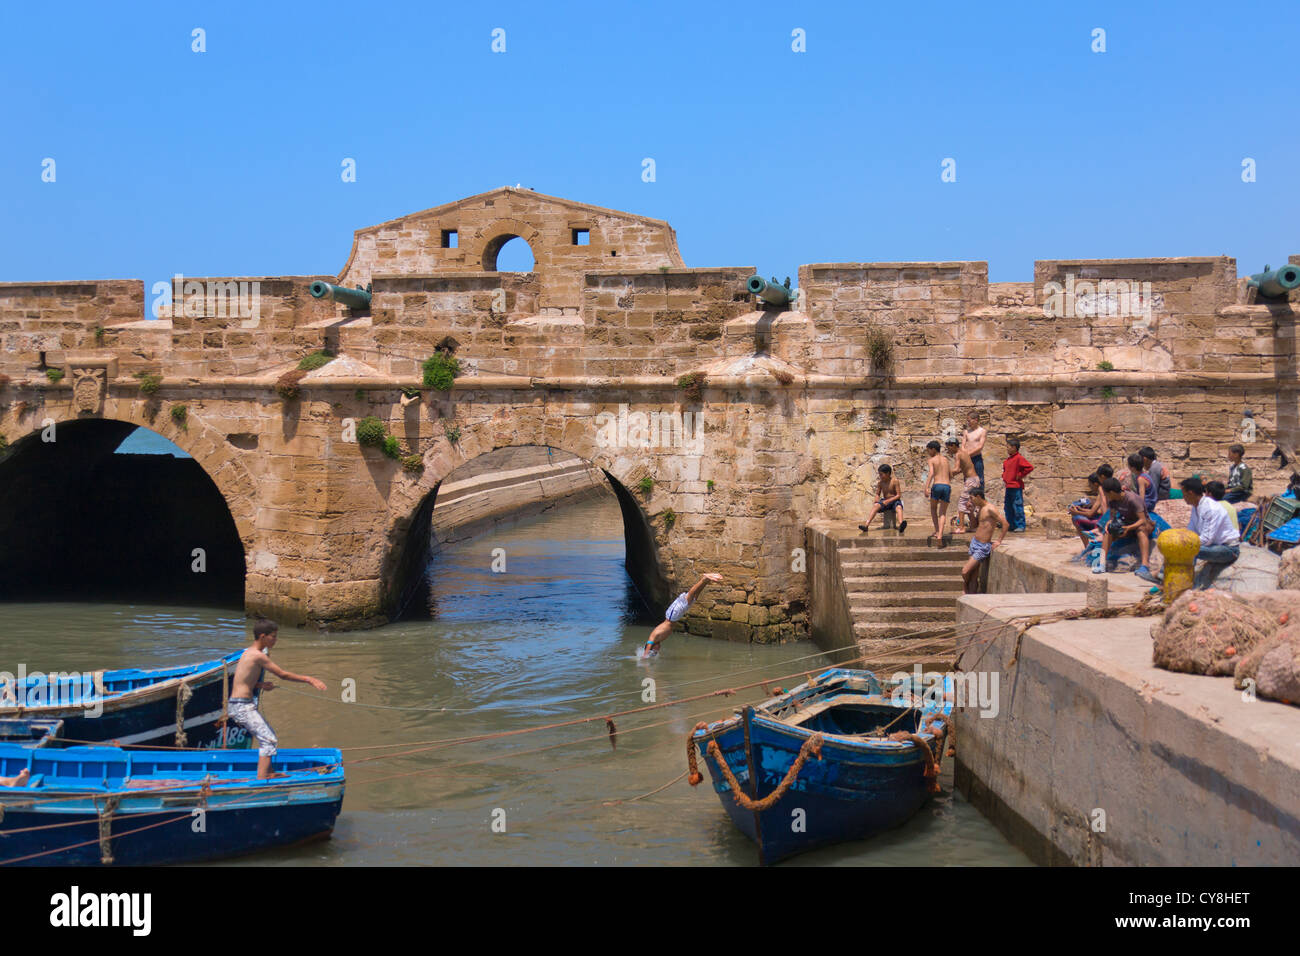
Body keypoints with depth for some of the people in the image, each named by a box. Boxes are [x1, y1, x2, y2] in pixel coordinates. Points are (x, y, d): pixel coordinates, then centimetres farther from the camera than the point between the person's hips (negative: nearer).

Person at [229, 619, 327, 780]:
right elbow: (283, 675, -15)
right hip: (243, 706, -10)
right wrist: (309, 680, -10)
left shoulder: (249, 653, 13)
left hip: (238, 705, 10)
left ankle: (268, 774, 38)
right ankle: (261, 782, -23)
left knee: (269, 736, 25)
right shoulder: (259, 656, -17)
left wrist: (260, 685, 1)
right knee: (269, 741, -15)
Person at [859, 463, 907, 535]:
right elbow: (877, 494, 15)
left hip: (894, 500, -4)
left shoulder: (895, 481, -9)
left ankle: (901, 526, -67)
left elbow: (898, 495, -11)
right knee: (876, 505, -26)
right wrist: (877, 500, -8)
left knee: (899, 507, -36)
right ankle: (866, 525, -41)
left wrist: (888, 501, -21)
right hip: (885, 501, 4)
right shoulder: (881, 483, 5)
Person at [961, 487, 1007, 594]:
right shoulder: (979, 509, 11)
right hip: (974, 544, 9)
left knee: (965, 571, -13)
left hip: (982, 547, -9)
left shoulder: (990, 509, -16)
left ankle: (965, 584, 14)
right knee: (973, 576, 9)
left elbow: (1005, 524, -18)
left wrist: (998, 541, -13)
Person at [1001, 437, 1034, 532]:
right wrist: (1004, 477, 18)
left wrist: (1020, 475, -14)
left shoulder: (1019, 458, -13)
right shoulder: (1008, 459, 15)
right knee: (1008, 507, 13)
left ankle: (1021, 526, -4)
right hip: (1008, 487, 10)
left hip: (1016, 487, -10)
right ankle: (1011, 525, 22)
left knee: (1017, 507, -8)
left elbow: (1029, 467, -21)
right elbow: (1005, 469, 34)